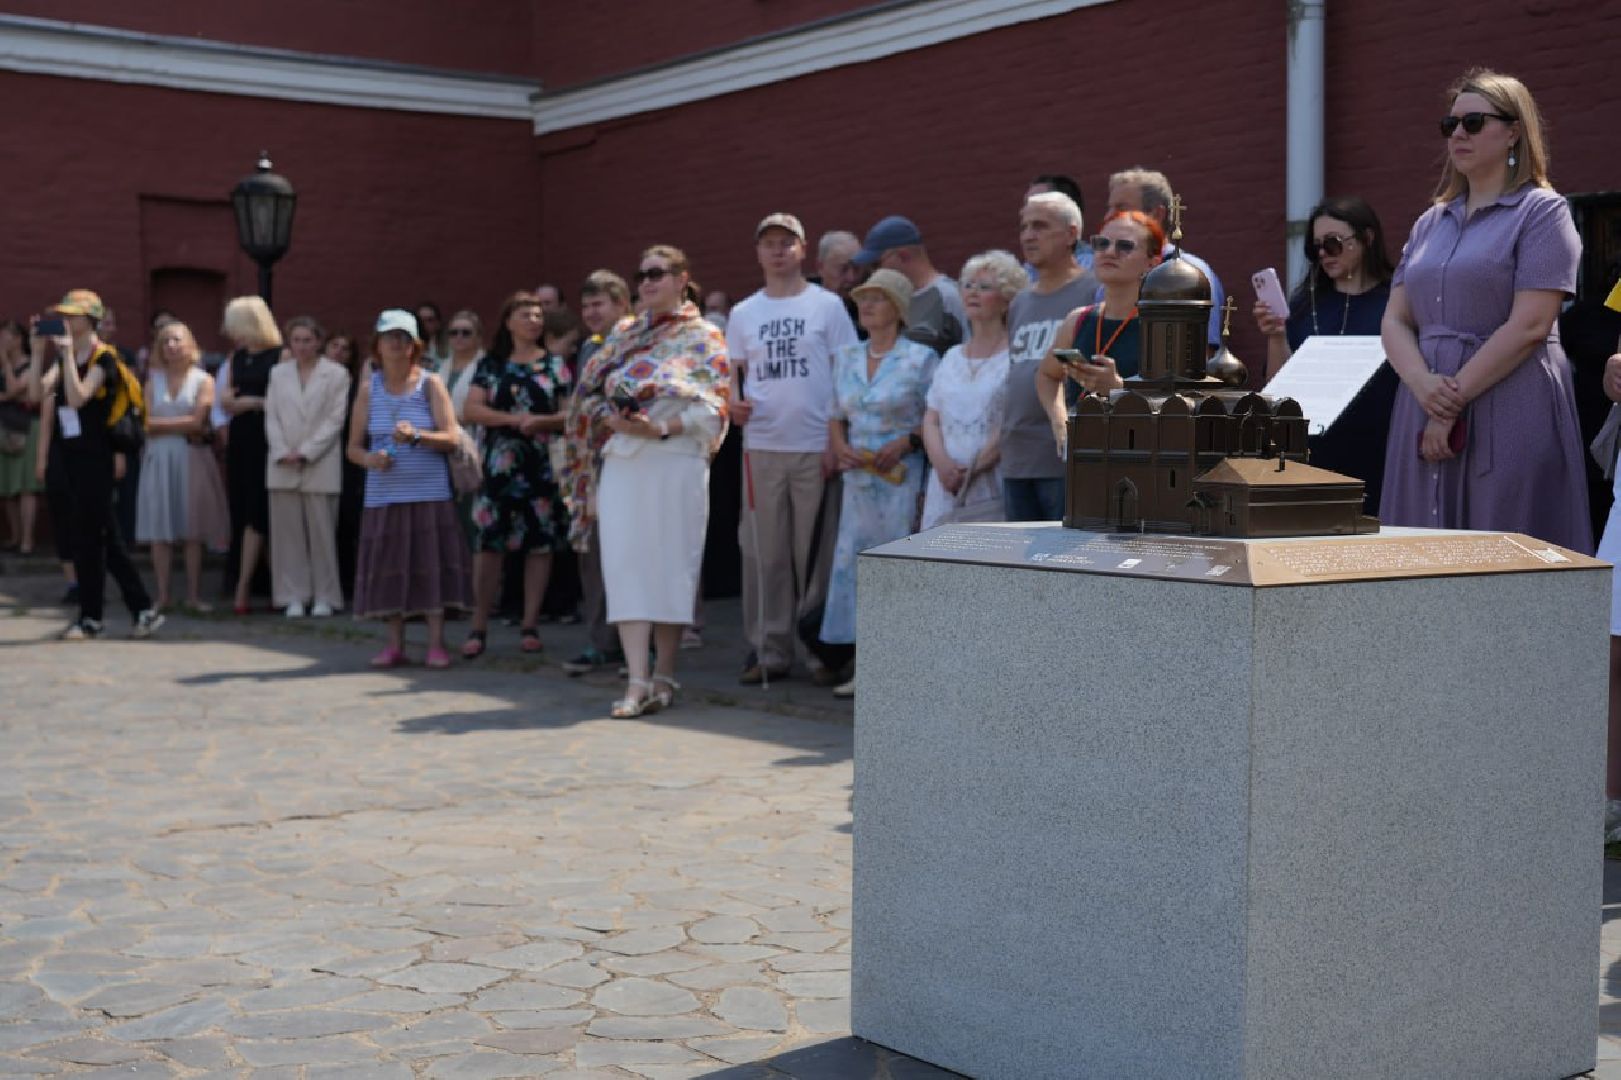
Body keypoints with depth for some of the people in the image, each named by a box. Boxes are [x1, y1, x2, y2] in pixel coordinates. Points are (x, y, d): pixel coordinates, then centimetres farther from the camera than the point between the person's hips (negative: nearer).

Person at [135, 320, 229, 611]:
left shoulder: (203, 380, 3)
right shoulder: (154, 380, 12)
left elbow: (196, 421, -8)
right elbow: (148, 423, 2)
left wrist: (162, 424, -3)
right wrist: (182, 426, -8)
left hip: (192, 458, -2)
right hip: (159, 459, 3)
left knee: (193, 530, -2)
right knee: (160, 531, -1)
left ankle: (194, 595, 2)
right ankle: (162, 595, 3)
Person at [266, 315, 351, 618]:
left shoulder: (336, 374, 2)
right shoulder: (278, 373, 14)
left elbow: (335, 420, -3)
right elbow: (271, 417, 10)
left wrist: (306, 453, -10)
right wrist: (282, 453, -5)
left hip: (320, 466, -3)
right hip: (283, 466, 3)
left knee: (322, 533, -2)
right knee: (288, 533, 2)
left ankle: (324, 597, 6)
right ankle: (294, 597, 8)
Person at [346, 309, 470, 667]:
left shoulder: (430, 383, 3)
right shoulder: (369, 389, 10)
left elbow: (452, 437, -4)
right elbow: (354, 446, 9)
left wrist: (417, 436, -21)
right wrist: (370, 459, -13)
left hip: (429, 490, -2)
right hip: (384, 492, 2)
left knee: (430, 562, -6)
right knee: (389, 566, 1)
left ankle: (436, 643, 0)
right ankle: (395, 644, 10)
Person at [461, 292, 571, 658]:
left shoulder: (554, 365, 9)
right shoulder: (491, 364, 9)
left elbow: (569, 413, 4)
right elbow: (472, 409, 1)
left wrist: (540, 422, -14)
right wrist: (512, 419, -11)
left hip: (543, 464, 0)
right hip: (499, 464, 0)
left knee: (540, 542, 1)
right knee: (488, 541, -4)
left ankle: (530, 625, 9)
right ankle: (479, 627, 2)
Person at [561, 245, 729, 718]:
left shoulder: (703, 337, 4)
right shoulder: (623, 335, 17)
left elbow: (713, 408, -5)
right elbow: (589, 394, 14)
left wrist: (662, 428, -18)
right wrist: (613, 419, -6)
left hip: (676, 462, -4)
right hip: (623, 462, 4)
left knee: (670, 564, -1)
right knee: (625, 564, -5)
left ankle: (664, 676, 10)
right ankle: (638, 681, -6)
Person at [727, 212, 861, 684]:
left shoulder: (827, 305, 2)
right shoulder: (743, 313, 12)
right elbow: (734, 374, 18)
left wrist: (837, 441, -7)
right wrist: (734, 401, -6)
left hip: (815, 449, -3)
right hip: (761, 446, 3)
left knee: (815, 552, 1)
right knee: (764, 552, 3)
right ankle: (769, 650, 10)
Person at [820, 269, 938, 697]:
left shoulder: (920, 358, -3)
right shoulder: (846, 358, 14)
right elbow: (836, 418, 19)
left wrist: (905, 442, -16)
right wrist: (841, 448, 0)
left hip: (902, 479, -5)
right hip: (858, 480, 5)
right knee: (852, 563, 3)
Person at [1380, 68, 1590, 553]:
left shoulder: (1542, 211, -1)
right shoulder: (1431, 223, 17)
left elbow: (1529, 325, -11)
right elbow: (1395, 321, 10)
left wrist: (1454, 402, -13)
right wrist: (1425, 386, -10)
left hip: (1510, 415, -6)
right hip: (1426, 415, 6)